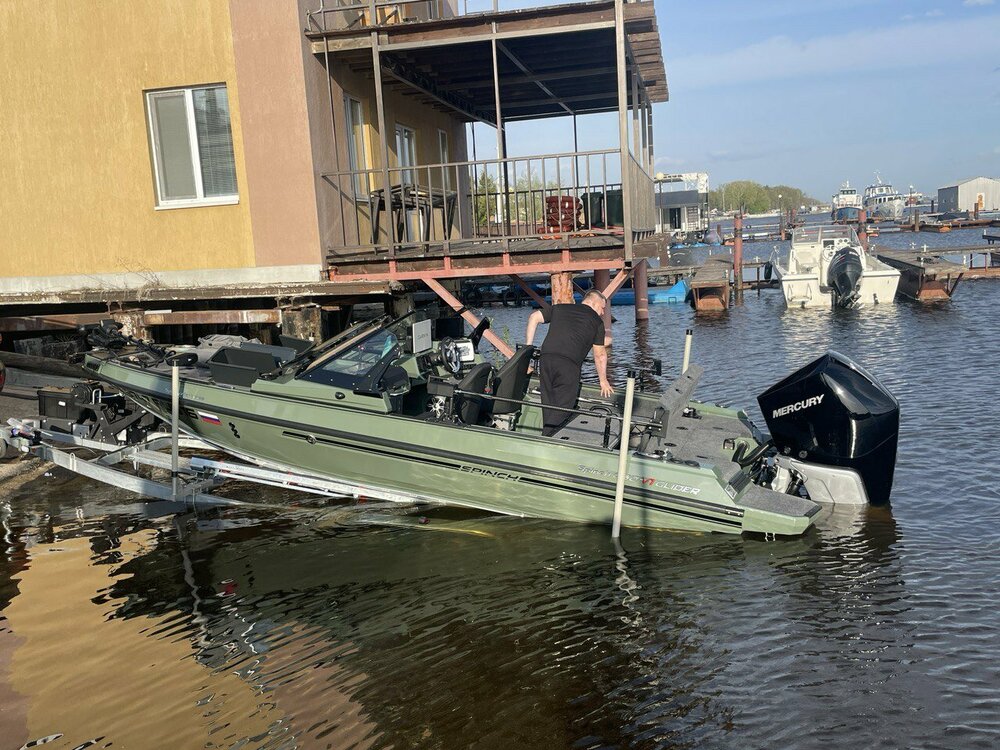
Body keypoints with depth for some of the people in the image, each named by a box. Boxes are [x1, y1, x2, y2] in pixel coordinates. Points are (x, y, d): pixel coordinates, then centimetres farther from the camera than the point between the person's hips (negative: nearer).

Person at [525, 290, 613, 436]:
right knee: (562, 409, -2)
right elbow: (600, 355, 15)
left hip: (546, 359, 5)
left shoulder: (560, 308, 25)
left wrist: (528, 346, 19)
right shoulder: (597, 321, 14)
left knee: (548, 406, 11)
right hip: (569, 365, -4)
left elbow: (534, 317, 18)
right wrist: (603, 381, 25)